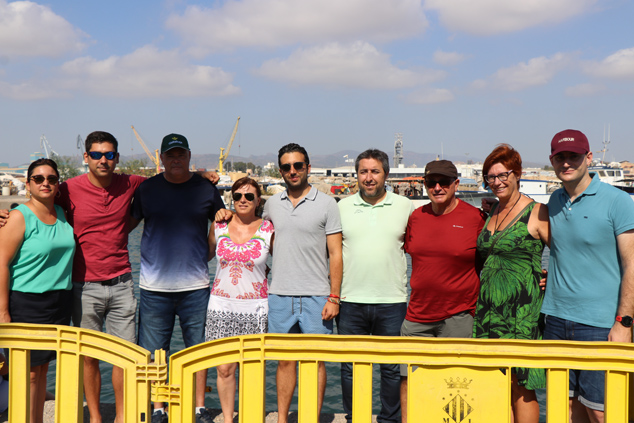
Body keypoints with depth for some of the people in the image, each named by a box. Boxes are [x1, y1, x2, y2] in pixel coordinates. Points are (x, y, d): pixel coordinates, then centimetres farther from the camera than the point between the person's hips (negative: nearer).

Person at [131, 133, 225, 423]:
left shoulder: (205, 189, 3)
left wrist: (208, 253, 9)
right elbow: (127, 223, 14)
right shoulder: (146, 189, 4)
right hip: (154, 286, 0)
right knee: (154, 352, 6)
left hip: (195, 285, 0)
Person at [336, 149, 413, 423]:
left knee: (392, 367, 7)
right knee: (350, 367, 9)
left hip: (392, 301, -1)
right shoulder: (342, 207, 6)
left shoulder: (405, 207, 4)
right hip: (350, 301, 1)